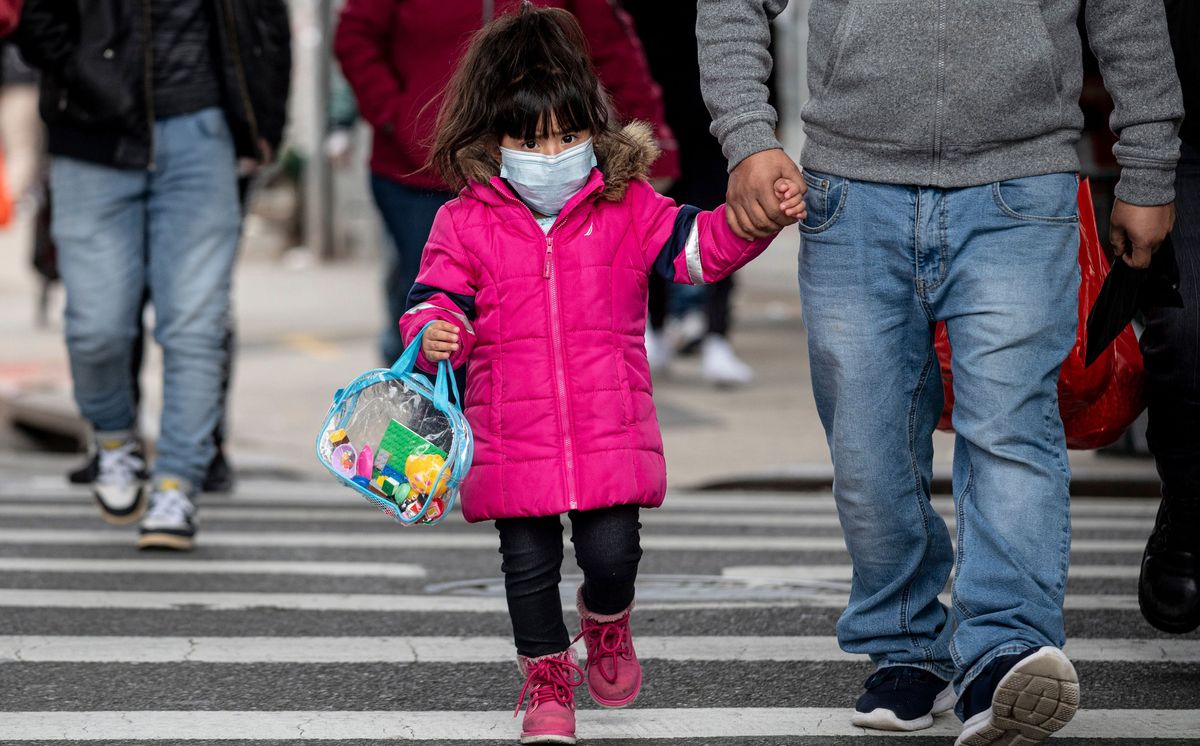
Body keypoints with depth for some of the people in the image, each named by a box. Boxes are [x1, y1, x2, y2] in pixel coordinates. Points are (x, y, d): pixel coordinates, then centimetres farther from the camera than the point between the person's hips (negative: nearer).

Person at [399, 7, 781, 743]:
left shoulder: (626, 208, 3)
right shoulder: (467, 223, 0)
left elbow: (700, 245, -2)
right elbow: (436, 297, 0)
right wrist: (432, 334, -24)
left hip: (610, 430, 0)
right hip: (511, 435, 0)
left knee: (611, 549, -5)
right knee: (529, 563, 6)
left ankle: (607, 621, 30)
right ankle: (547, 677, 27)